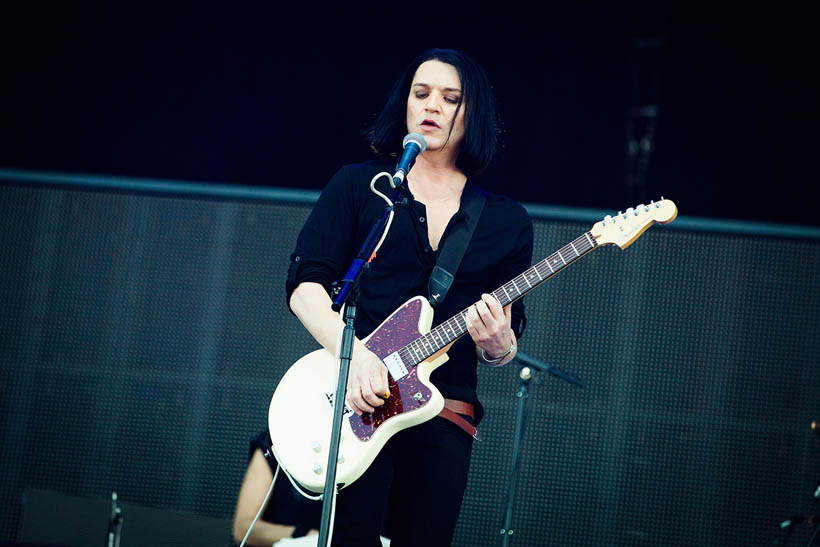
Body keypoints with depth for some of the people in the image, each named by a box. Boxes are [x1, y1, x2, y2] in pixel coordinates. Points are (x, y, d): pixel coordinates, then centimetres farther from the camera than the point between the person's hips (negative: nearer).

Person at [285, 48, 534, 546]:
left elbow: (506, 348, 13)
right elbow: (305, 284, -1)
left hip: (444, 417, 3)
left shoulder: (507, 221, 13)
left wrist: (497, 344, -12)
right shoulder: (359, 185, 8)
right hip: (354, 404, -2)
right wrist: (355, 353, -18)